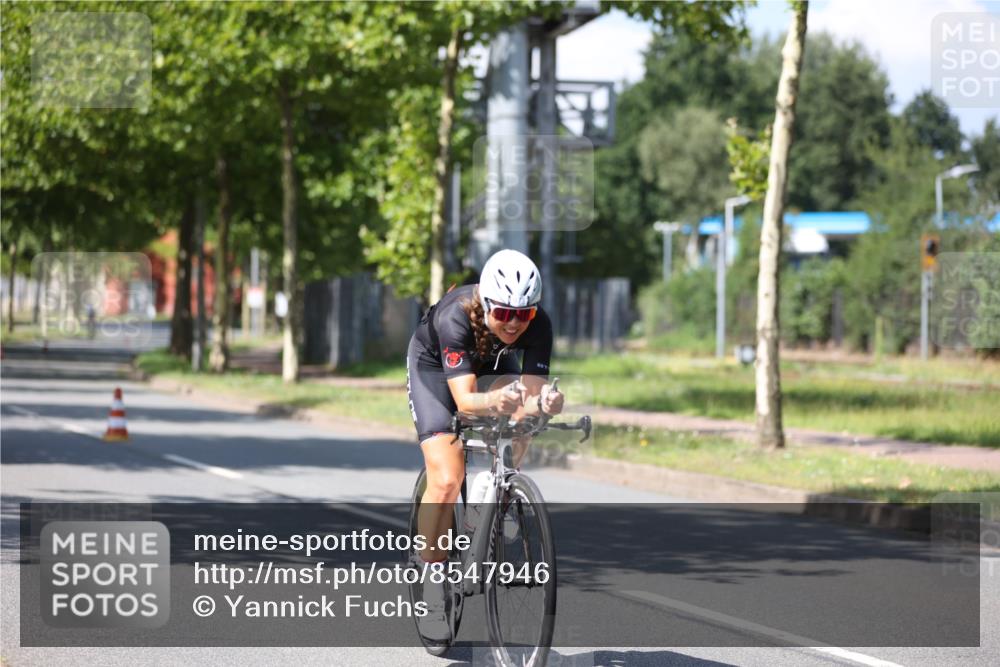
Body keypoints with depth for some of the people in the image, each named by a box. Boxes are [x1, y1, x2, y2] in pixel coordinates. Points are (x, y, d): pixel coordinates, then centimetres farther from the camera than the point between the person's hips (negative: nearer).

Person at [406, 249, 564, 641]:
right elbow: (464, 401, -47)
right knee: (446, 480, -18)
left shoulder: (538, 326, -32)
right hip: (434, 365, -3)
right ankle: (431, 589, -4)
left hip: (493, 366, 3)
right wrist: (497, 402, -67)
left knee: (519, 428, -31)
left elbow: (529, 397, -36)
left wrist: (543, 403, -59)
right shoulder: (456, 317, -40)